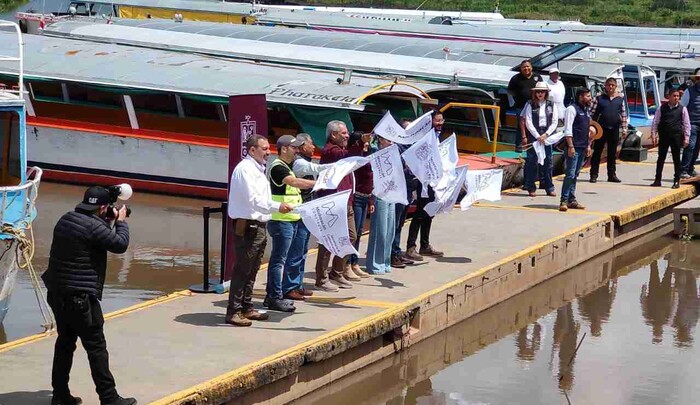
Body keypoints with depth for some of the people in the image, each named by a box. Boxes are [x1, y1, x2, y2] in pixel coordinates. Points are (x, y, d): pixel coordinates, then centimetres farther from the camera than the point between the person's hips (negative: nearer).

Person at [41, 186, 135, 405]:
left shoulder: (65, 220, 10)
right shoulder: (94, 227, -18)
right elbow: (120, 244, -11)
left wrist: (108, 222, 18)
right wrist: (120, 221, 5)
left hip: (56, 292, 9)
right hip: (79, 296, -9)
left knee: (65, 342, 18)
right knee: (96, 346, -3)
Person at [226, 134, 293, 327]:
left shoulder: (258, 169, 19)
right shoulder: (244, 169, -13)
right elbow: (253, 199, -22)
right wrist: (277, 206, -24)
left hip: (258, 226, 10)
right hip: (247, 226, -10)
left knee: (252, 270, 16)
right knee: (242, 270, -8)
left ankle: (246, 307, 24)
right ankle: (233, 311, -5)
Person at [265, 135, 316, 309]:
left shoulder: (286, 167, 18)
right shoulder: (278, 167, -15)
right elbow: (294, 182, -30)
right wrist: (319, 183, -35)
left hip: (291, 220, 10)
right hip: (281, 221, -10)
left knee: (277, 259, 14)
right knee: (279, 259, -8)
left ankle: (273, 294, 20)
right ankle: (275, 297, -6)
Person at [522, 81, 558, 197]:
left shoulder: (551, 105, 8)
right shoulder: (530, 105, 2)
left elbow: (554, 122, 5)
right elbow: (528, 123, -3)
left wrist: (546, 134, -7)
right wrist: (538, 136, -10)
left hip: (547, 136, 2)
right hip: (533, 135, -2)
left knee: (548, 161, 2)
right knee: (532, 161, -1)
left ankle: (549, 188, 7)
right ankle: (531, 188, 4)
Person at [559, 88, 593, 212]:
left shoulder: (587, 110, 17)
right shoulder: (572, 109, -9)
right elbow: (568, 129, -14)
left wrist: (588, 146, 20)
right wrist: (570, 146, -19)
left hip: (583, 148, 8)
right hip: (574, 147, -8)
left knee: (575, 175, 11)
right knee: (570, 174, -10)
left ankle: (572, 200, 14)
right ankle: (564, 201, -9)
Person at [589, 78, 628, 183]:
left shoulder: (620, 99, 8)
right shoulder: (599, 98, -1)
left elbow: (624, 115, 11)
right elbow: (591, 113, -1)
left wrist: (624, 129, 8)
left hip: (614, 130, 3)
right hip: (601, 129, -3)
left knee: (612, 154, 10)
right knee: (597, 152, 0)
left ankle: (612, 175, 17)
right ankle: (594, 175, 4)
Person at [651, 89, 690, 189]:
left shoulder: (682, 109, 1)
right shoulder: (662, 108, 3)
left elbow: (686, 124, 3)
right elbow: (655, 122, 5)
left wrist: (686, 138, -2)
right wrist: (653, 135, -1)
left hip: (676, 136, -1)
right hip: (663, 136, 1)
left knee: (676, 159, 4)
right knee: (661, 158, 6)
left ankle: (677, 181, 10)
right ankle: (657, 180, 12)